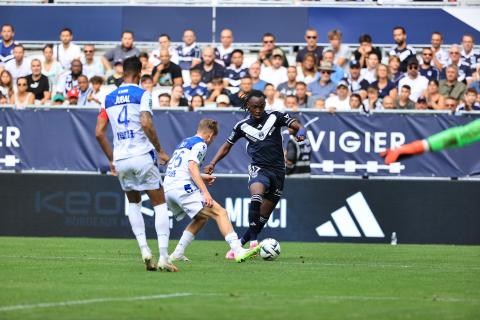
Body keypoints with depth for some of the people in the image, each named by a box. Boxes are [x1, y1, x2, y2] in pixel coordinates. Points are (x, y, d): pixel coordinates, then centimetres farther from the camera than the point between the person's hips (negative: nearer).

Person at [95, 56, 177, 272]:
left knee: (133, 203, 24)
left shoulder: (109, 98, 11)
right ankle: (163, 257, -8)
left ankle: (144, 249, 7)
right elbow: (146, 125, -17)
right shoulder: (142, 94, -4)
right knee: (159, 204, 3)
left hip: (120, 159, 4)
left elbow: (99, 133, 8)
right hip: (142, 156, -4)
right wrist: (160, 151, -7)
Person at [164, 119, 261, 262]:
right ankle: (238, 251, -28)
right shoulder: (200, 144, 0)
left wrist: (201, 178, 35)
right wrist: (205, 192, -21)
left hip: (167, 189, 9)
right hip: (183, 187, -9)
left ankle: (177, 254, 17)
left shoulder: (184, 142, 26)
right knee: (220, 212, -12)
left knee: (202, 217, 25)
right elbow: (192, 166, -15)